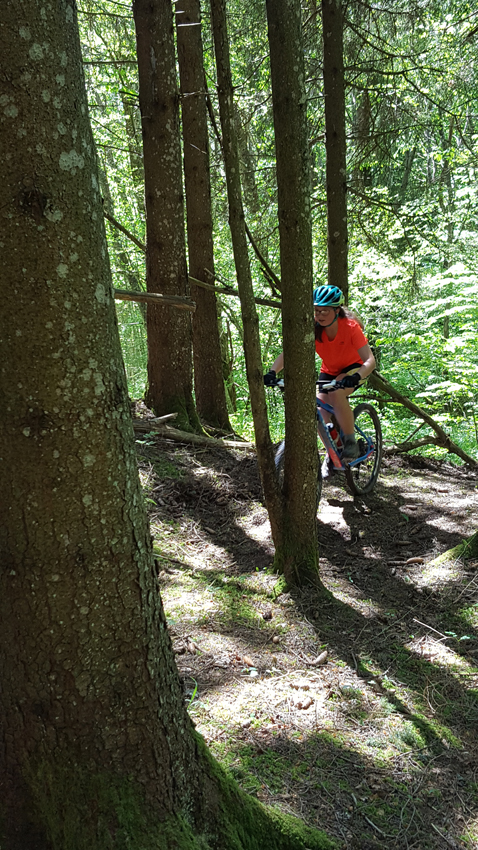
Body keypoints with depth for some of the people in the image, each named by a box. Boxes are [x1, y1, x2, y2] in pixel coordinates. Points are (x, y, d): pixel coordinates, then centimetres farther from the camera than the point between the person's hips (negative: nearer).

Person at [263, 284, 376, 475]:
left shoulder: (350, 326, -29)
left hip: (354, 368, -4)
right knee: (321, 418, -10)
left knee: (337, 392, -35)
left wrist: (356, 377, -55)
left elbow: (370, 360, -35)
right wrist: (272, 372, -45)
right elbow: (287, 353, -27)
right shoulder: (312, 329, -22)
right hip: (329, 371, 4)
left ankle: (351, 442, -18)